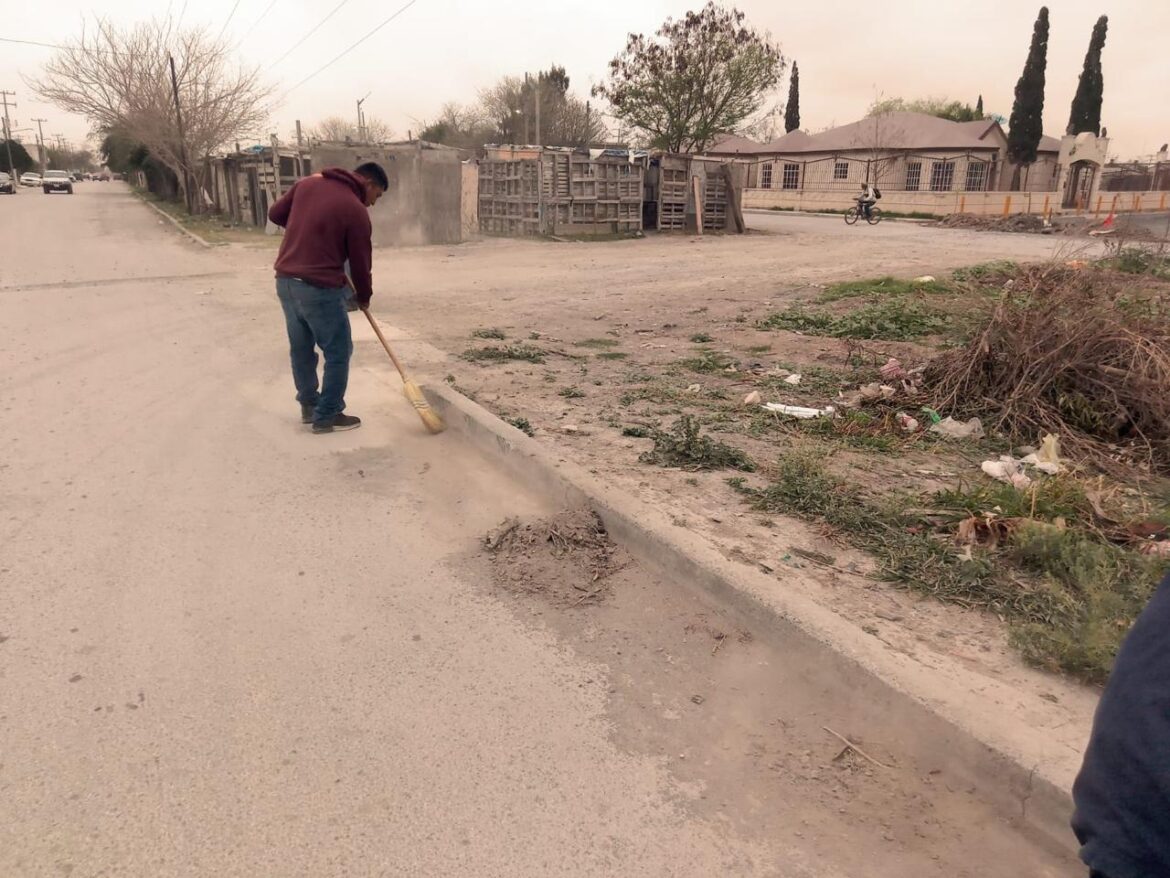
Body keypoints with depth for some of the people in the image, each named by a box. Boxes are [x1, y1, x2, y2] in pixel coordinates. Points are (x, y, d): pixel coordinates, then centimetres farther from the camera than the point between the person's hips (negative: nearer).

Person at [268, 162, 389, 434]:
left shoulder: (307, 183, 9)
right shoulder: (356, 211, -9)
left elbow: (276, 214, 18)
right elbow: (360, 262, -4)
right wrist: (364, 296, 13)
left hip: (285, 279, 8)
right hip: (319, 288, -8)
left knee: (300, 348, 19)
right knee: (338, 352, 6)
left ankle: (308, 406, 32)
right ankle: (327, 416, 12)